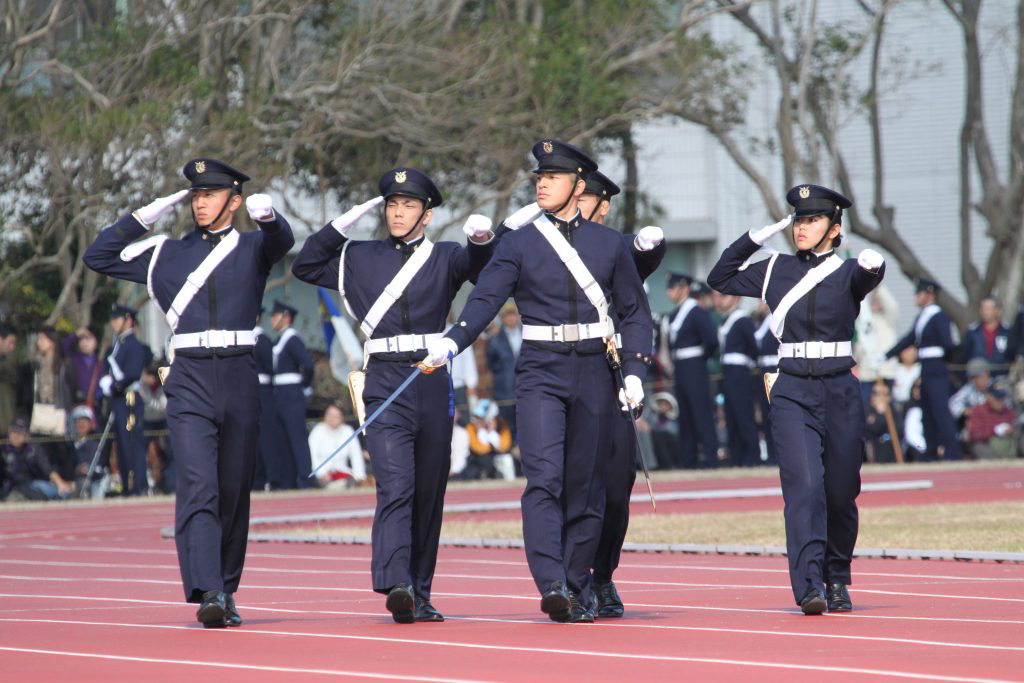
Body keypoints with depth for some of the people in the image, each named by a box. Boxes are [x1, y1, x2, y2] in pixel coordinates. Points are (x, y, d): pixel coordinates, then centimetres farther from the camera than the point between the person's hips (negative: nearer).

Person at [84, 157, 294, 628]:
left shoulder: (252, 248, 8)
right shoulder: (166, 254, 13)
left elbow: (282, 242, -16)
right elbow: (98, 257, 16)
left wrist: (267, 214, -39)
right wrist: (143, 218, 7)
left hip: (239, 380, 0)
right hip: (189, 381, 0)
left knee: (233, 492, 7)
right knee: (197, 489, -14)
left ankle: (226, 590, 20)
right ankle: (207, 593, -23)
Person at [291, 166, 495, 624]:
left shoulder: (445, 258, 9)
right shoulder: (359, 257, 13)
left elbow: (482, 267, -10)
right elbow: (305, 267, 18)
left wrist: (482, 238, -33)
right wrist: (341, 226, 7)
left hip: (433, 383, 1)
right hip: (384, 385, -1)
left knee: (429, 493, 6)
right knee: (395, 486, -17)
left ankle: (420, 595, 13)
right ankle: (396, 585, -29)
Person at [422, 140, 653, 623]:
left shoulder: (609, 244, 9)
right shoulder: (519, 243, 4)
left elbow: (635, 312, 11)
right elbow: (486, 297, -8)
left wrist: (635, 372, 0)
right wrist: (452, 341, -24)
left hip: (594, 375, 2)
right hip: (540, 373, -2)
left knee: (586, 489, 5)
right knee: (543, 479, -16)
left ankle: (578, 592, 13)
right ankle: (552, 586, -24)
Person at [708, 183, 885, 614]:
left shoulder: (848, 273, 1)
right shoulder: (776, 270, 9)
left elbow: (868, 275, -23)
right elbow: (719, 279, 16)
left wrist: (872, 265, -48)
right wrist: (755, 237, 6)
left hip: (840, 393, 0)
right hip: (793, 395, 0)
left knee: (841, 493, 8)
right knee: (804, 484, -17)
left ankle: (838, 580, 28)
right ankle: (809, 585, -24)